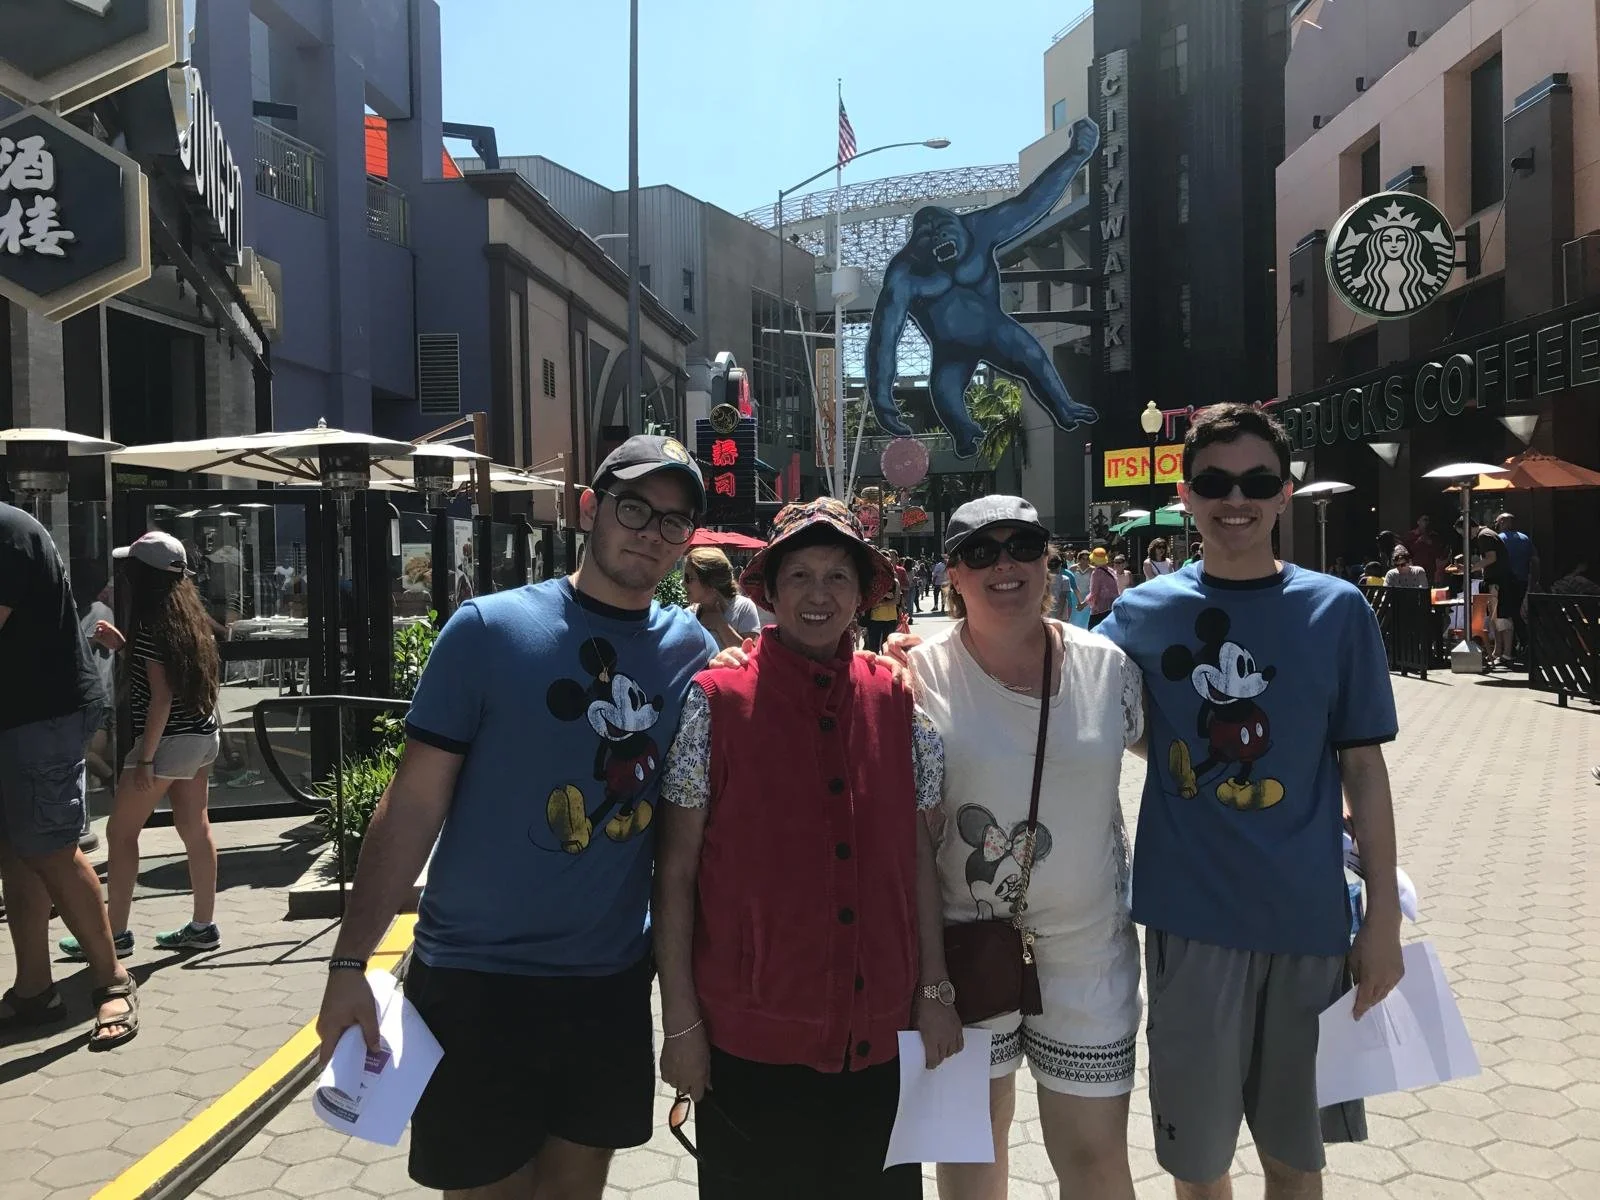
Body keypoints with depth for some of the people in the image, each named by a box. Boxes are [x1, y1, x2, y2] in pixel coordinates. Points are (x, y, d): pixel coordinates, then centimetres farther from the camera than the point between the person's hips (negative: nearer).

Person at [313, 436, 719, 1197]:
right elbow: (413, 802, -9)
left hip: (612, 984, 3)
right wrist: (350, 962, -10)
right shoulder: (490, 628, -9)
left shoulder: (691, 649, 0)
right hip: (474, 977, -3)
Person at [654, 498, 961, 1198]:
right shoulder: (715, 702, -7)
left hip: (881, 1036, 3)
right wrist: (681, 1022, -6)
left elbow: (920, 859, 8)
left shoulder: (896, 702, 2)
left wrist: (935, 992, 6)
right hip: (751, 1039, -3)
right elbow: (676, 875, -5)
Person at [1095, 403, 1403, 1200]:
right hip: (1190, 916, 0)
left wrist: (1383, 916, -1)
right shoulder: (1145, 612, -1)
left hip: (1308, 918, 1)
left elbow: (1363, 767, 2)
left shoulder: (1337, 610, -1)